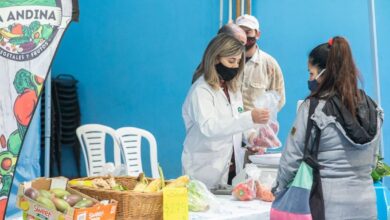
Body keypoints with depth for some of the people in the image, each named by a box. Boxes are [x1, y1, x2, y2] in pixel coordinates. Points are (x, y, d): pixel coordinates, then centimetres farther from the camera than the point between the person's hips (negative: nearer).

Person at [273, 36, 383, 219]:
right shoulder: (373, 109, 3)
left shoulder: (313, 108, -15)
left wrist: (277, 190, 5)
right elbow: (372, 159, 12)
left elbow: (292, 158, -9)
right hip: (366, 205, 5)